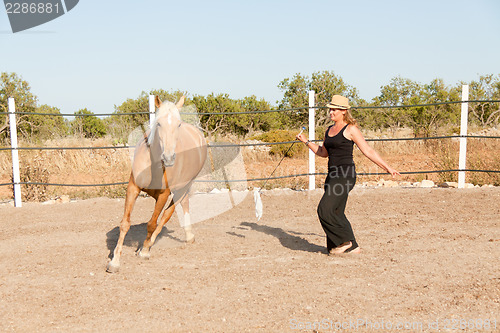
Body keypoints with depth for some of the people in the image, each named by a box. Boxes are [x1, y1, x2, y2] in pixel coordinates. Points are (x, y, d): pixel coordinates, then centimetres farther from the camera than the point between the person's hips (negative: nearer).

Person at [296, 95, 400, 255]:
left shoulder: (350, 129, -6)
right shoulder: (329, 130, 16)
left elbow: (368, 151, -5)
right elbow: (323, 152, 26)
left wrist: (387, 167, -6)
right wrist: (306, 141, 18)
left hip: (345, 174, -8)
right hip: (333, 175, 8)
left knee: (325, 210, -15)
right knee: (336, 213, 9)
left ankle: (345, 240, -1)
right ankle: (352, 247, 19)